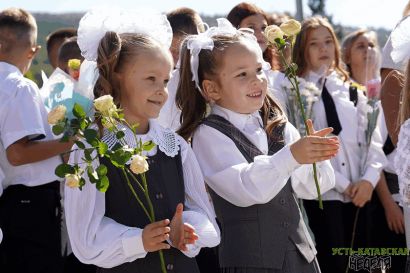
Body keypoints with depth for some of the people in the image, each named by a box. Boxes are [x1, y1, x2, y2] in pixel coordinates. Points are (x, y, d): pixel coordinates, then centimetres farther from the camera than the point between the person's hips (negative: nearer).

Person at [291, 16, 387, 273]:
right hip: (321, 195, -4)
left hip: (359, 194, 4)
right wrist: (343, 184, -11)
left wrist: (369, 179, -10)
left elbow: (372, 139, 7)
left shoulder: (352, 89, 12)